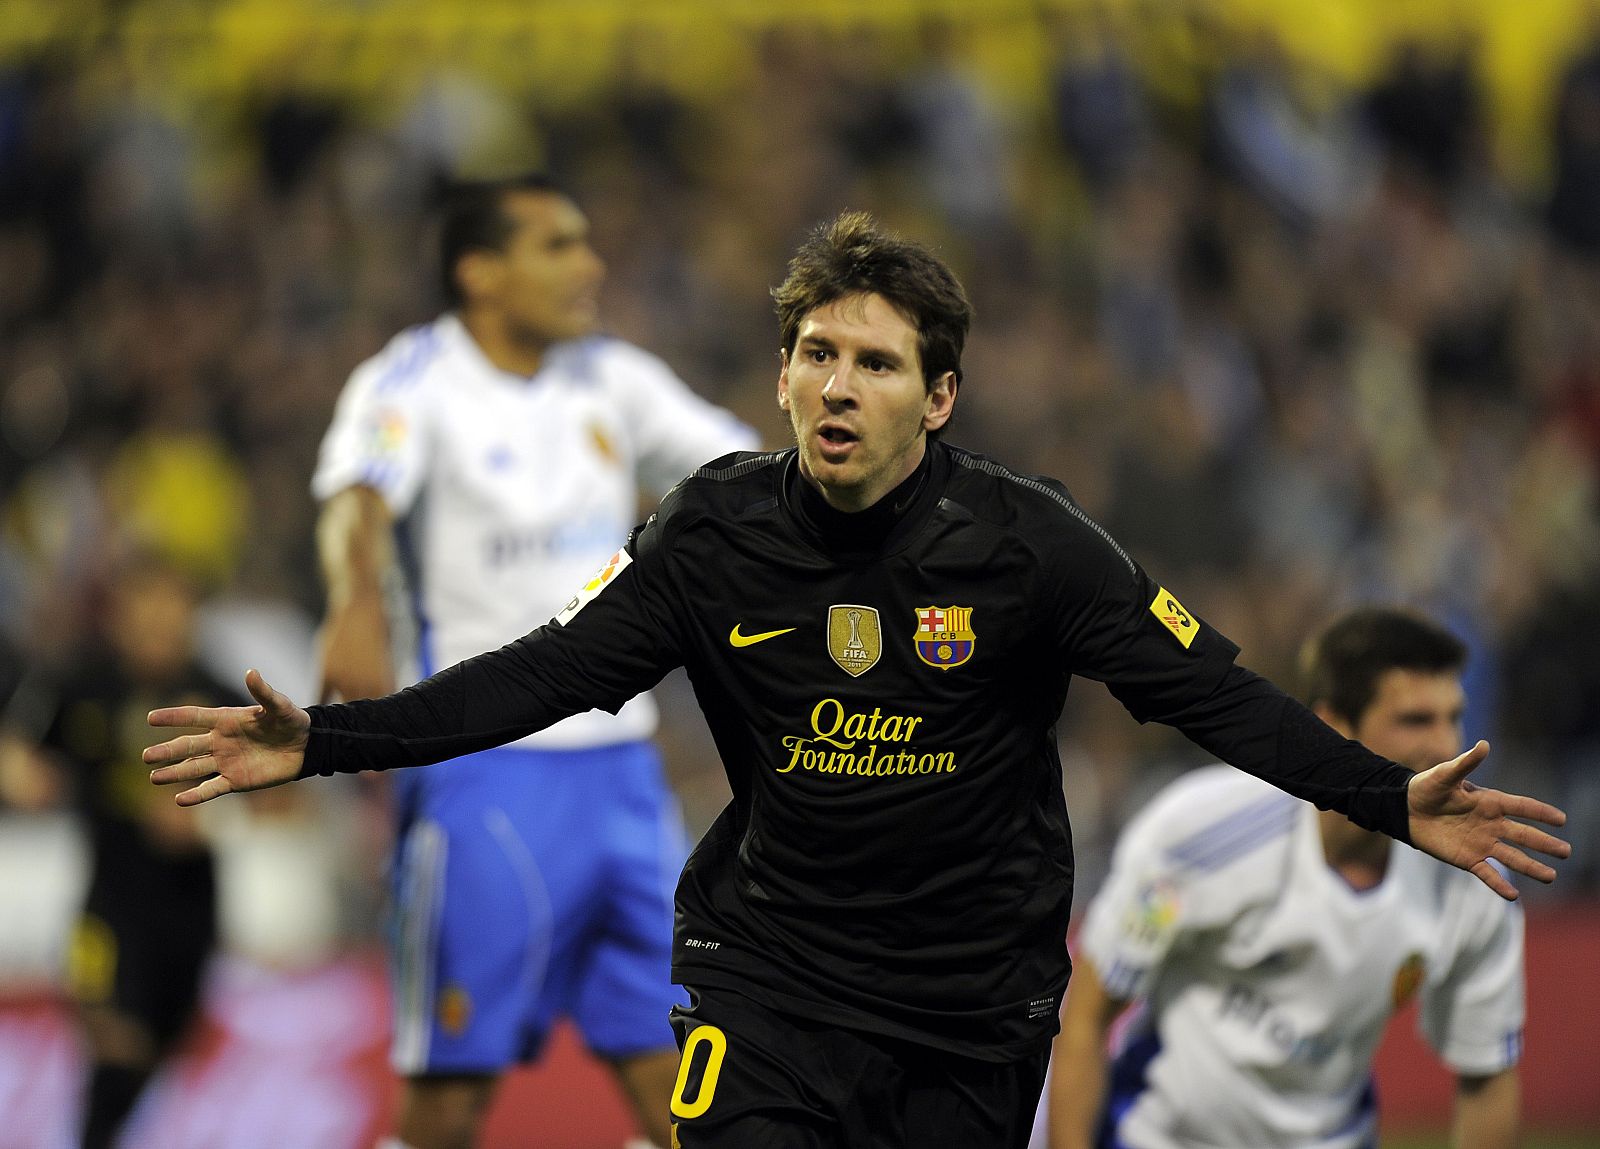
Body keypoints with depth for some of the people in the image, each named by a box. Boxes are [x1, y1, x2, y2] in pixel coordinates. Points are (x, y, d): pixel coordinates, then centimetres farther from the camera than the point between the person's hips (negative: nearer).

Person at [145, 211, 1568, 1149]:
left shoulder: (1023, 540, -11)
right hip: (770, 970, 0)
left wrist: (1390, 798, -22)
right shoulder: (716, 531, -7)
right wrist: (326, 742, -14)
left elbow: (1209, 690, -10)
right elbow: (544, 675, -5)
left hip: (976, 996, 0)